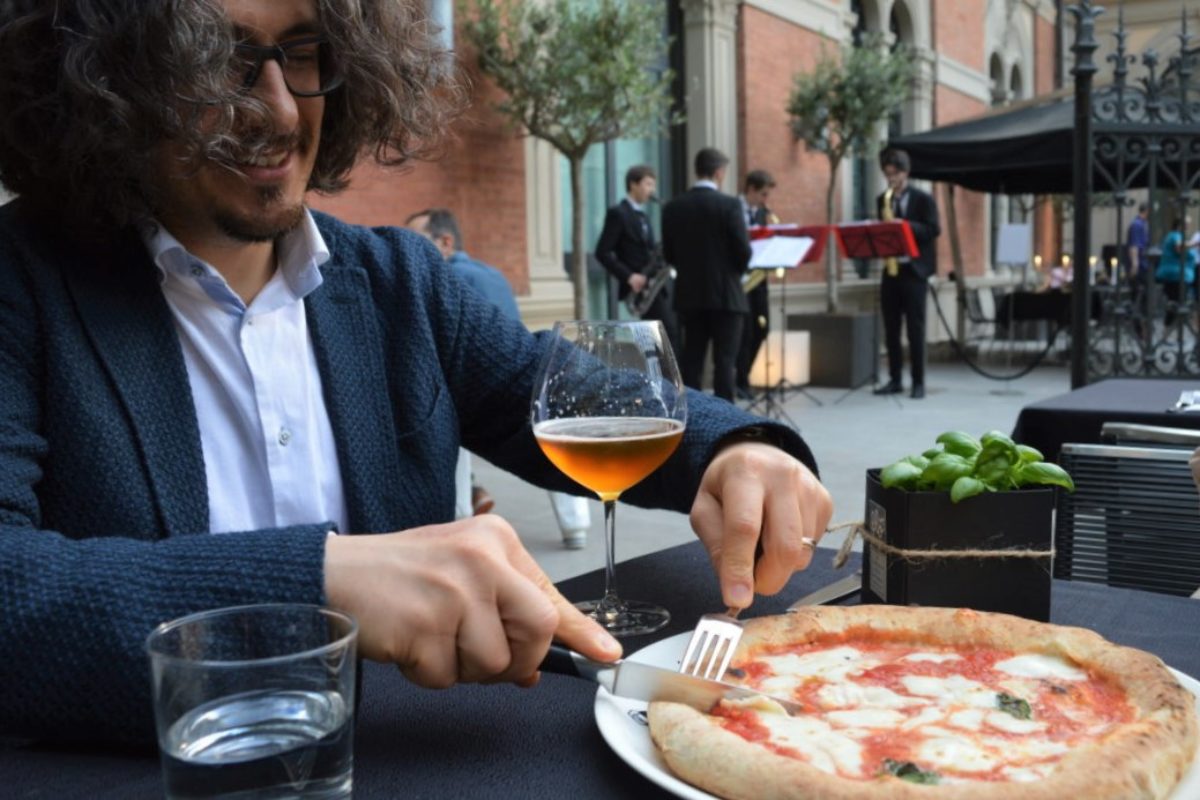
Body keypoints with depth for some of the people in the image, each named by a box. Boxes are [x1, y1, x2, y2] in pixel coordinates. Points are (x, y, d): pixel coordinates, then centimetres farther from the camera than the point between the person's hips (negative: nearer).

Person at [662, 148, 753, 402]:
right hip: (726, 294, -4)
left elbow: (669, 254, 5)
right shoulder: (729, 204, -10)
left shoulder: (673, 207, 3)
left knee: (691, 358, 9)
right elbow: (743, 250, -11)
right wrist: (736, 271, 9)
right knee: (725, 360, 0)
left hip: (689, 294, 4)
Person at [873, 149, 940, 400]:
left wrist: (906, 226, -21)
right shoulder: (883, 200, 13)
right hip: (890, 269, 5)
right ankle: (894, 379, 13)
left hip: (913, 270, -5)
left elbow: (934, 230, -9)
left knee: (915, 328, -4)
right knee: (890, 328, 5)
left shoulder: (923, 198, -2)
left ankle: (918, 382, 1)